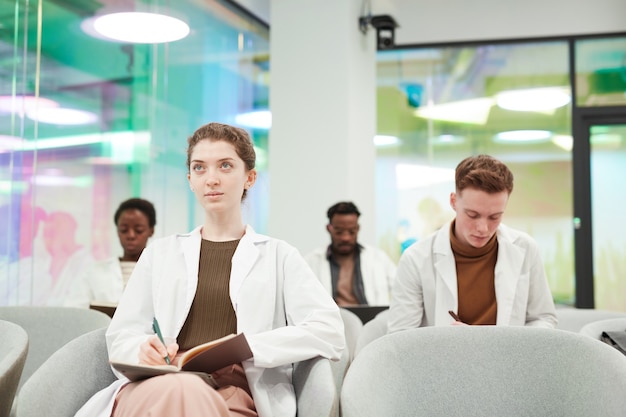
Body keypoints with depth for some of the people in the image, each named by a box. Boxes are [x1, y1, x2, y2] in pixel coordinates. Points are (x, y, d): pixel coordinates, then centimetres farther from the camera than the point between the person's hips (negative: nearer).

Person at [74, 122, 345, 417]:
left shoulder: (279, 256, 17)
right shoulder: (160, 252, 24)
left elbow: (329, 332, 2)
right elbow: (122, 336, 15)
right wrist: (143, 352, -10)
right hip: (157, 387, 2)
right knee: (180, 391, -37)